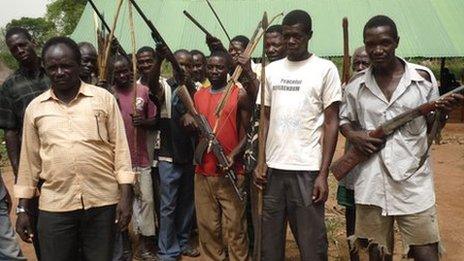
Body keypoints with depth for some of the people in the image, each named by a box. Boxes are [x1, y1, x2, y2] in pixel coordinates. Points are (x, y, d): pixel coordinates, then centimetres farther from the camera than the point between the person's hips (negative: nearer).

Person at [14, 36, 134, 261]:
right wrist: (22, 208, 9)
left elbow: (120, 148, 0)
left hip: (103, 203, -1)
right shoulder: (35, 108, 6)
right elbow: (29, 160, 10)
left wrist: (125, 196, -5)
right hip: (54, 207, 2)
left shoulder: (104, 98, 0)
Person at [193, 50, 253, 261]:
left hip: (231, 172, -4)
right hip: (203, 172, 4)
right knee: (207, 225, 10)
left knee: (234, 226, 1)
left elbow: (247, 133, -3)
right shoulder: (198, 95, 13)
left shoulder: (240, 95, -1)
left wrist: (233, 156, -17)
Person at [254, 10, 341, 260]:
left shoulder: (325, 69, -1)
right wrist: (260, 162, 7)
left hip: (307, 169, -3)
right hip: (273, 168, 4)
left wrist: (323, 174, -8)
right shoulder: (271, 70, 11)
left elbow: (331, 122, -3)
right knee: (270, 241, 10)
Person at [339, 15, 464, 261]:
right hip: (371, 183, 1)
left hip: (413, 181, -1)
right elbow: (343, 119, 16)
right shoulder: (355, 86, 3)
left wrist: (444, 111, -13)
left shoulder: (423, 77, 0)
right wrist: (353, 135, -5)